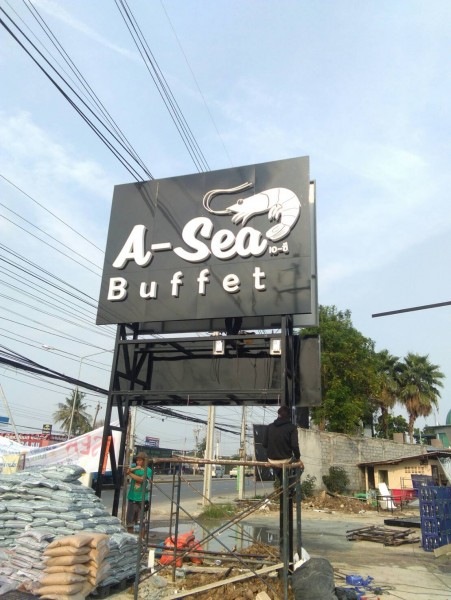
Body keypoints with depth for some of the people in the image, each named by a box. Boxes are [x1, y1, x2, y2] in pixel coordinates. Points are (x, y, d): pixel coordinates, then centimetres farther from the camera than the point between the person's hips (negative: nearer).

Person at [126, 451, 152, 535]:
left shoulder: (148, 470, -5)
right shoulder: (134, 466, 7)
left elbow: (141, 479, -19)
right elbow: (127, 471, -9)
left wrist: (130, 473, -12)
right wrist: (134, 468, -24)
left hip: (142, 499, -4)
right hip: (131, 497, 4)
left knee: (141, 521, 0)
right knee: (130, 521, 12)